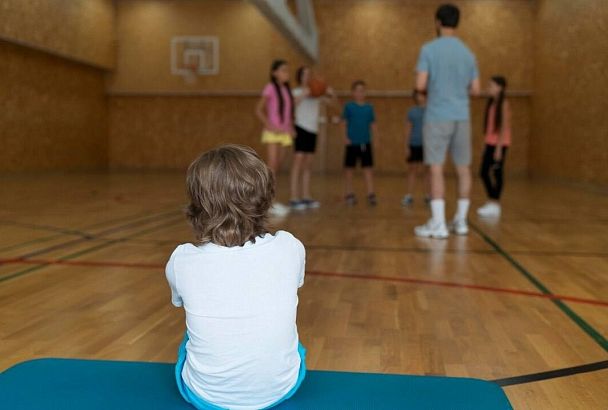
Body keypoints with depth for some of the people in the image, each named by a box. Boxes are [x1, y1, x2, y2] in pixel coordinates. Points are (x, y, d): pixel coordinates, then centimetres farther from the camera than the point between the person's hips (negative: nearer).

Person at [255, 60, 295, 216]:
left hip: (285, 133, 6)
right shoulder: (270, 88, -6)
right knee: (272, 166, -12)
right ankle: (270, 203, -12)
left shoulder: (287, 90, 13)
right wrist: (270, 126, -17)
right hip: (273, 133, -6)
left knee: (277, 168, 7)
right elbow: (259, 110, -8)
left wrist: (291, 127, 5)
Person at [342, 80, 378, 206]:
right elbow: (344, 122, -1)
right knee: (349, 167, 6)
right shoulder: (349, 106, -1)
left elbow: (372, 124, 10)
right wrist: (345, 137, -10)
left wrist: (375, 136, 0)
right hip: (352, 142, -1)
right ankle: (349, 194, 17)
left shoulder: (369, 107, 5)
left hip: (366, 142, 2)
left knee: (368, 168, -1)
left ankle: (371, 194, 1)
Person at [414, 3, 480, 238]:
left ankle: (438, 224, -7)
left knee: (436, 168, -4)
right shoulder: (468, 53, 10)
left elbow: (420, 85, -11)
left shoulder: (429, 49, -4)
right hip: (462, 117, 5)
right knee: (463, 168, 10)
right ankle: (461, 221, 16)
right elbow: (475, 90, 10)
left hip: (437, 117, -4)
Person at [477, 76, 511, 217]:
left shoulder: (503, 104, -10)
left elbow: (504, 127, -14)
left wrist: (499, 148, -18)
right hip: (490, 143, 8)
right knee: (484, 173, 8)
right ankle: (491, 202, 19)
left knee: (497, 173, -2)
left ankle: (496, 205, 5)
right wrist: (488, 145, 12)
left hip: (500, 143, -8)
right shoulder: (491, 103, 12)